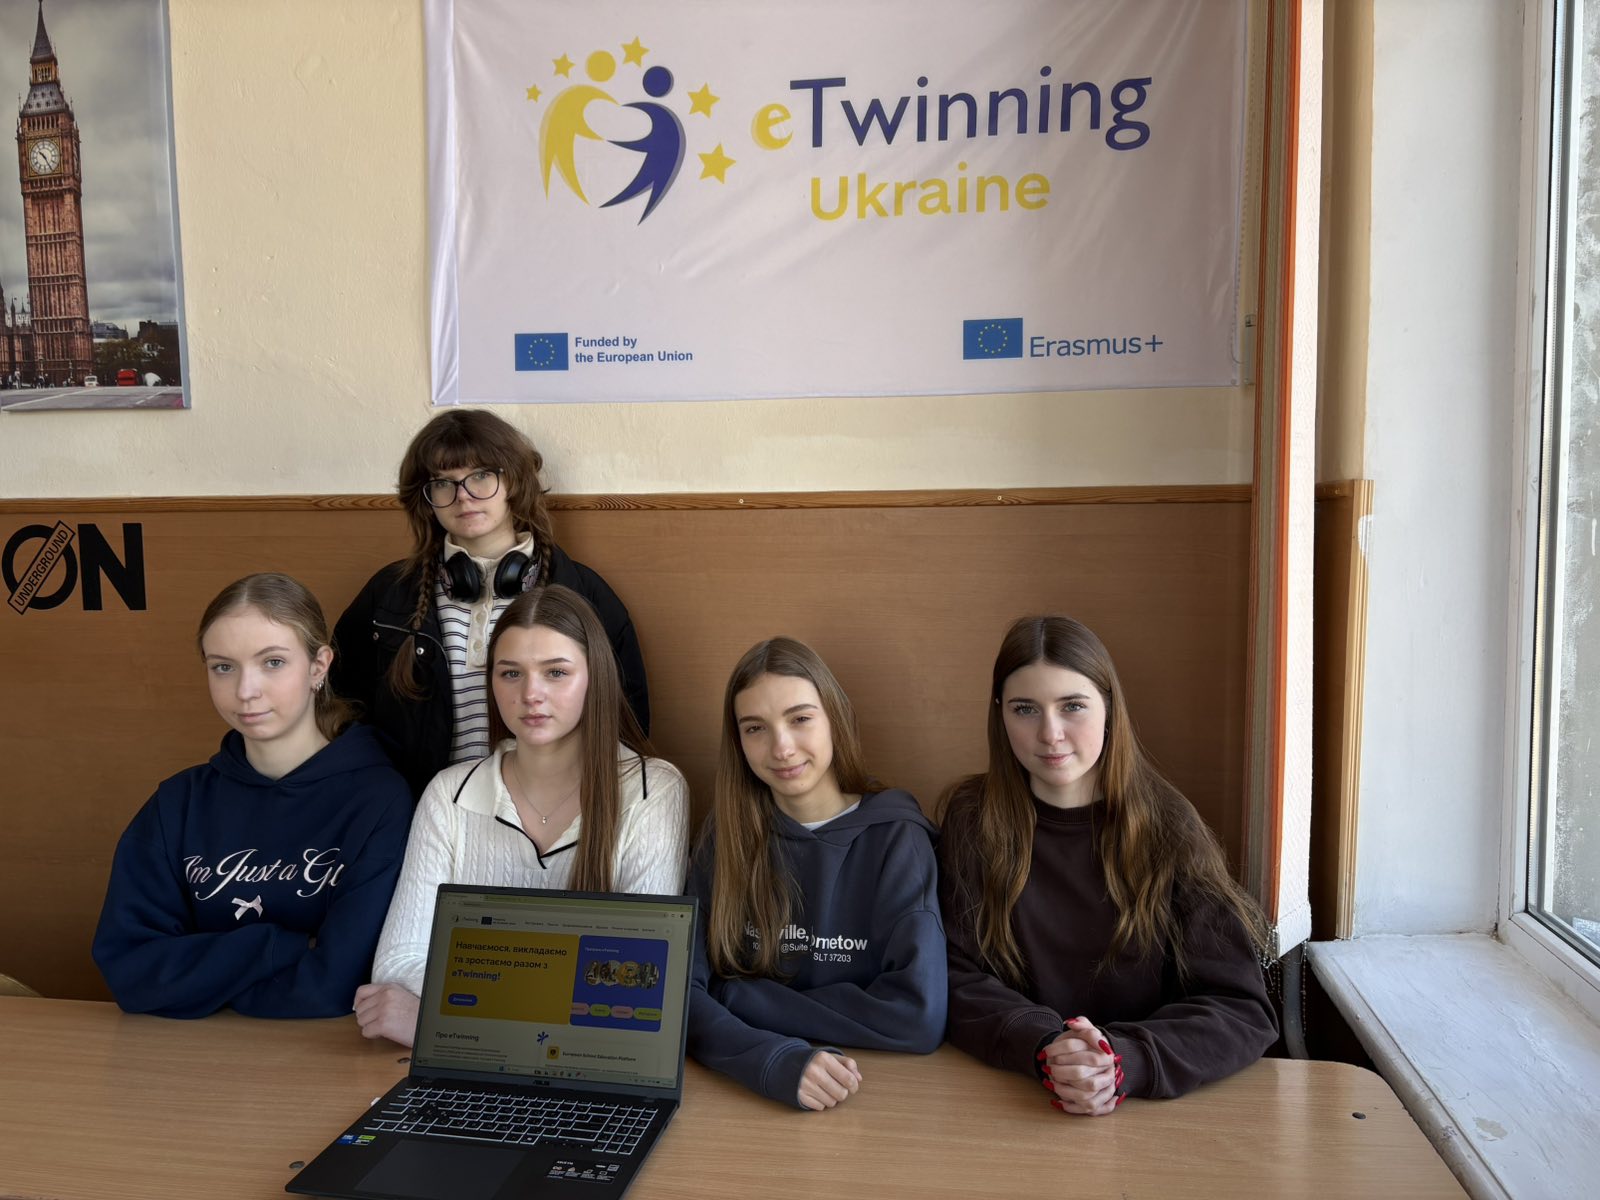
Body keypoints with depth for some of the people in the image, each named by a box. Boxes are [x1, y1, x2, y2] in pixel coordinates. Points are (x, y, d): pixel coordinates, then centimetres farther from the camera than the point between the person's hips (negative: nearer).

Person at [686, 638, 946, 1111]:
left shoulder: (896, 838, -7)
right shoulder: (728, 836, 0)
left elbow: (920, 1017, -16)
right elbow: (680, 992, -8)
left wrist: (738, 998, -11)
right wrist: (774, 1059, -27)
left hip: (872, 1091, -1)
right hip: (740, 1092, 2)